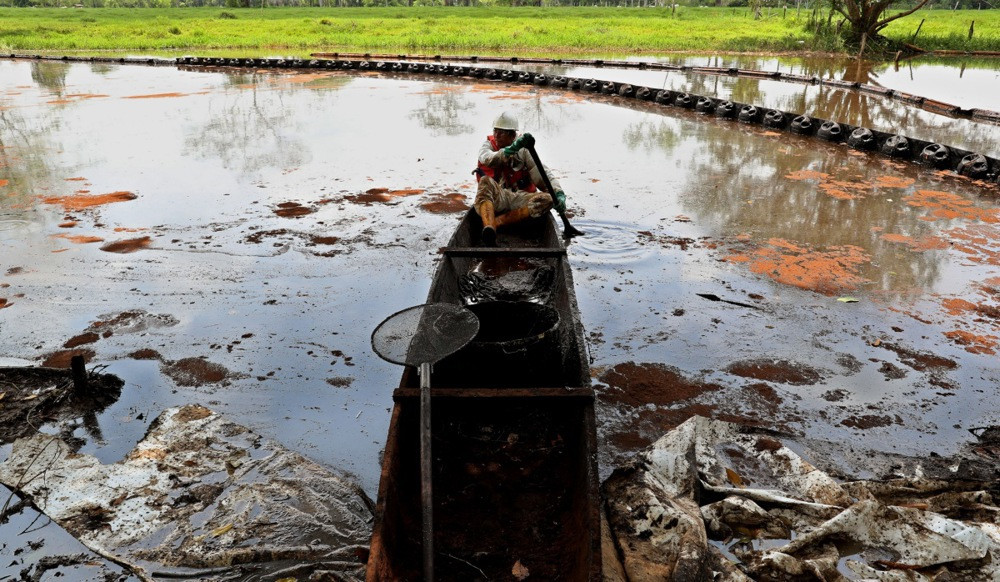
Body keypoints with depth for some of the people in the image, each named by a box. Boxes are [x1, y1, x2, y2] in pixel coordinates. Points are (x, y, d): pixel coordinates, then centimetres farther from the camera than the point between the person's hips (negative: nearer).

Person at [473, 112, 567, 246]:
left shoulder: (524, 150, 5)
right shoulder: (488, 144, 4)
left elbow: (543, 176, -3)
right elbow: (488, 159, -22)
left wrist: (559, 194, -19)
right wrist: (513, 148, -35)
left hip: (519, 199, 2)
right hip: (496, 198, -2)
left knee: (548, 199, -25)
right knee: (486, 181, -32)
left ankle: (496, 222, -36)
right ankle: (489, 228, -57)